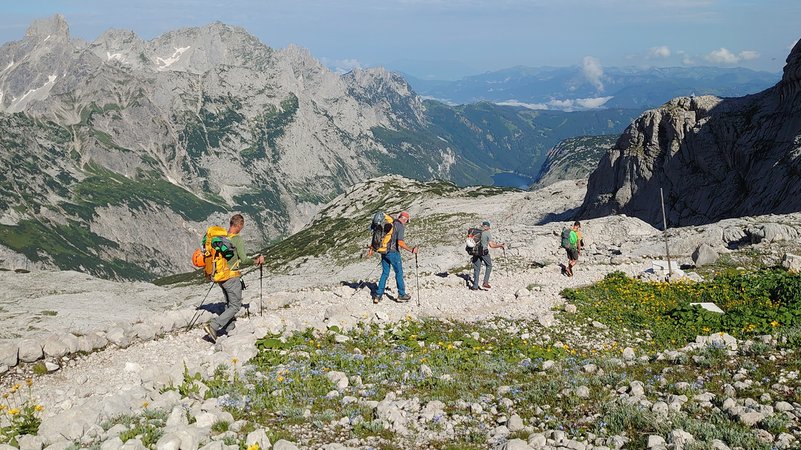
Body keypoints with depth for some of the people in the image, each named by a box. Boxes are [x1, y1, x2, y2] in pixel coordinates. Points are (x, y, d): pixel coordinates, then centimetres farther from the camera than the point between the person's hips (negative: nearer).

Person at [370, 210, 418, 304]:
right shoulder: (400, 226, -11)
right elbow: (400, 242, -22)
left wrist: (372, 248, 22)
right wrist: (411, 250, -13)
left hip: (384, 252, 7)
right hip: (393, 252, -7)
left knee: (385, 273, 14)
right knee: (399, 273, 7)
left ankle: (378, 295, 11)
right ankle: (401, 295, 14)